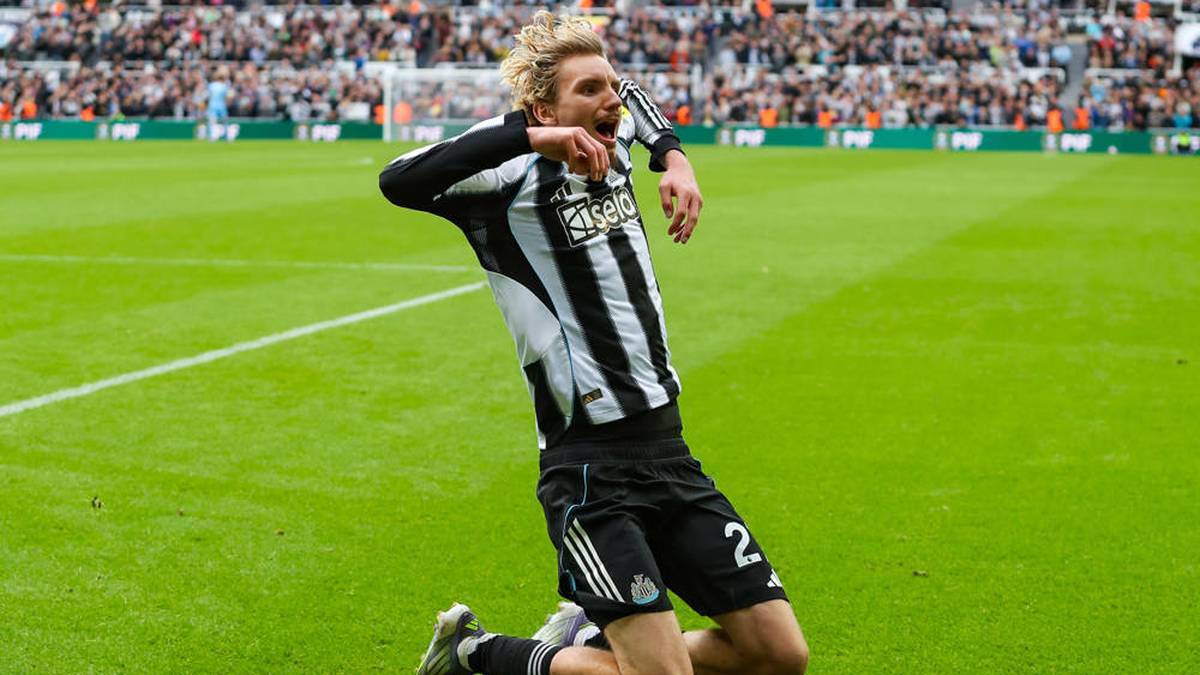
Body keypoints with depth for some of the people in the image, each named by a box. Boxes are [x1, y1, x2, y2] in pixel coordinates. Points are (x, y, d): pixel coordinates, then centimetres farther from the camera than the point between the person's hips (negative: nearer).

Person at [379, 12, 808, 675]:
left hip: (667, 448, 8)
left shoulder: (615, 148, 9)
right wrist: (530, 136, -31)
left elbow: (635, 97, 33)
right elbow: (398, 181, -29)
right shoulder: (515, 173, -11)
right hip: (590, 469, -8)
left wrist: (673, 156, 14)